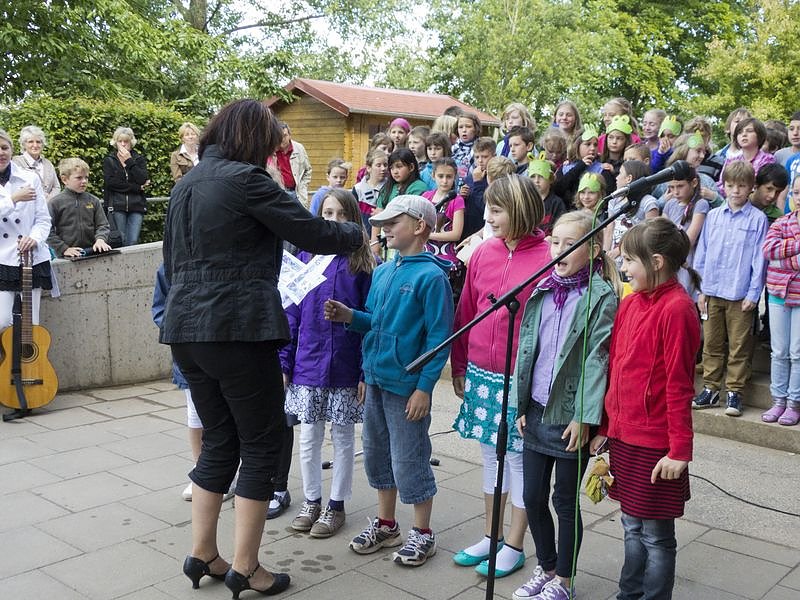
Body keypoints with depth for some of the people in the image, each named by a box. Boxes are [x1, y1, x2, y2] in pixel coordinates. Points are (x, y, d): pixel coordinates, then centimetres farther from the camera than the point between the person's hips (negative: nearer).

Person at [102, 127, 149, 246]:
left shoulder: (139, 159, 15)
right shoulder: (109, 161, 12)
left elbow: (143, 180, -3)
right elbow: (110, 182, -6)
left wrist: (129, 161, -5)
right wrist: (137, 188, -8)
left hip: (136, 206, 1)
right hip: (117, 206, -1)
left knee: (133, 242, -8)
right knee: (120, 241, -7)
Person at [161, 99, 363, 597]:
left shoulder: (186, 184, 15)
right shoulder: (245, 179, -10)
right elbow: (315, 234, -9)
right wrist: (358, 234, 9)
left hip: (186, 330, 8)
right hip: (239, 331, -8)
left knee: (219, 440, 18)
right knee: (261, 443, 4)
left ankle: (203, 554, 24)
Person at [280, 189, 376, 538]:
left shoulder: (363, 263, -6)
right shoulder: (306, 257, 2)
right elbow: (292, 313, 4)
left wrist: (367, 372, -11)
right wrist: (284, 362, 1)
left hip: (346, 368, -2)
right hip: (308, 365, 3)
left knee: (342, 437, 11)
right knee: (309, 437, 13)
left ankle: (336, 505, 26)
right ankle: (311, 501, 30)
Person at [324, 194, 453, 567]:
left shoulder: (431, 276, -14)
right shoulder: (382, 272, 9)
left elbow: (439, 336, -16)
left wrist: (424, 387, -18)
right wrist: (349, 316, -1)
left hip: (407, 385, -8)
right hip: (376, 379, 8)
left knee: (409, 461, 3)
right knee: (376, 453, 17)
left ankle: (423, 533, 21)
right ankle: (386, 524, 34)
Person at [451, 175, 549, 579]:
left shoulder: (546, 258, -12)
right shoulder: (483, 253, 4)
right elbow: (466, 313, 9)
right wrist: (459, 368, 11)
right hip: (481, 374, 6)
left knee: (518, 457, 7)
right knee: (491, 454, 17)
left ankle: (514, 546, 24)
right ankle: (490, 536, 33)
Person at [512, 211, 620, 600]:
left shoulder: (601, 296, -10)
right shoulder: (543, 291, 8)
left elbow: (596, 359, -14)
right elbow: (525, 348, 9)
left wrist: (583, 417, -17)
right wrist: (521, 405, 7)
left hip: (570, 416, -6)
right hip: (536, 411, 6)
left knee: (564, 501, 8)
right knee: (532, 496, 14)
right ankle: (545, 568, 34)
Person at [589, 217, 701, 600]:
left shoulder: (676, 308, -16)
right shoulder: (630, 303, 7)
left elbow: (679, 385, -16)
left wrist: (680, 450, -14)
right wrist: (605, 428, 14)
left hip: (655, 444, -7)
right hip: (623, 436, 7)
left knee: (656, 535, 7)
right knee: (632, 526, 19)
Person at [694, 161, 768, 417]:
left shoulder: (758, 219, -3)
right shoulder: (713, 216, 7)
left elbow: (759, 259, -4)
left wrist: (753, 294, -7)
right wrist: (701, 289, 6)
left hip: (740, 295, -3)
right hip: (712, 292, 3)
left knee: (739, 347, 4)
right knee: (711, 344, 10)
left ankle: (734, 392, 13)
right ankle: (710, 389, 20)